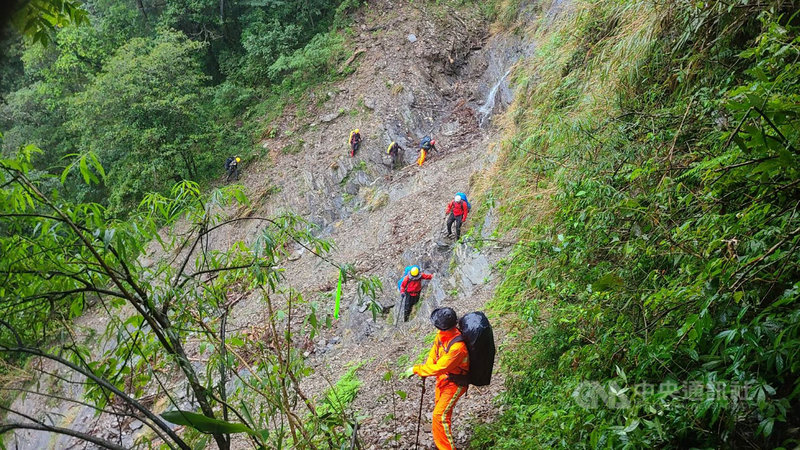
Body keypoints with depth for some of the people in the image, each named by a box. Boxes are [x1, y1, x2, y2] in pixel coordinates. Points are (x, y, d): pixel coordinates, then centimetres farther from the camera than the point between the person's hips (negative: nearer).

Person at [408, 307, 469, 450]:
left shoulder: (457, 347, -37)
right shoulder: (443, 334, -13)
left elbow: (438, 368, -32)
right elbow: (434, 353, 3)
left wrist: (416, 369, -22)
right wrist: (424, 370, -11)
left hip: (455, 383, -8)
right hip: (442, 377, 8)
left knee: (440, 415, -11)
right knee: (440, 411, 21)